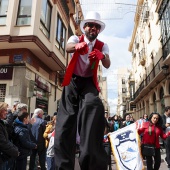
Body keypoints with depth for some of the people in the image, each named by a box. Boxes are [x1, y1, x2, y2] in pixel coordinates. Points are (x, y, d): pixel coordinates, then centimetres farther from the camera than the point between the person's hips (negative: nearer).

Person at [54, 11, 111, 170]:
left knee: (94, 106, -31)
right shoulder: (76, 38, 0)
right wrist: (77, 46, -48)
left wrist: (101, 56, -39)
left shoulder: (102, 46, 3)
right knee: (66, 117, -10)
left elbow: (107, 65, -15)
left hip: (89, 82, 0)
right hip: (73, 80, 0)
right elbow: (68, 47, -24)